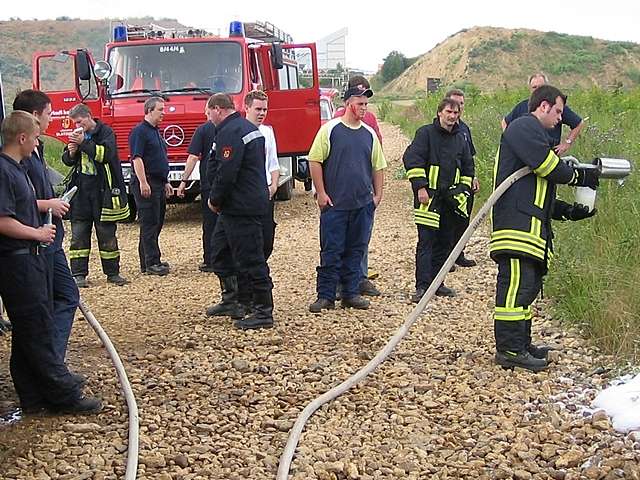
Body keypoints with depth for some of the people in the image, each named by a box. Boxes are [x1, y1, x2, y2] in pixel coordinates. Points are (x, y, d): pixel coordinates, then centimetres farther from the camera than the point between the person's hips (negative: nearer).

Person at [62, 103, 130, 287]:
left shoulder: (105, 132, -4)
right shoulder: (78, 135, 13)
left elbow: (106, 153, -21)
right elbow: (66, 160, 17)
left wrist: (84, 143, -24)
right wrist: (71, 152, -6)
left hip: (103, 191, -5)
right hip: (81, 192, 5)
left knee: (107, 233, 3)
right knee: (79, 234, 2)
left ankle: (112, 272, 13)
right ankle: (78, 274, 6)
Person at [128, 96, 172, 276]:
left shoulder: (155, 131, 20)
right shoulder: (140, 131, -10)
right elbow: (137, 158, -19)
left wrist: (166, 183, 24)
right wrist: (143, 182, -25)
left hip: (158, 184, 10)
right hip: (146, 184, -10)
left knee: (156, 224, 11)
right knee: (149, 224, -8)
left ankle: (147, 261, 18)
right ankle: (151, 264, -7)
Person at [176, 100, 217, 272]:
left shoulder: (203, 130, -5)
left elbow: (193, 157, -9)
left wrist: (184, 181, -5)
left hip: (209, 183, -3)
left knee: (210, 222, 4)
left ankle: (210, 261, 5)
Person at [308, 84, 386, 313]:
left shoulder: (369, 133, 10)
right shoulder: (330, 129, -4)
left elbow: (378, 166, 17)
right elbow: (315, 161, -5)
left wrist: (378, 195, 11)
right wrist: (321, 193, -8)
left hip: (364, 204, 5)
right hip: (335, 203, -4)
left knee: (356, 250, 9)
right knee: (331, 251, -1)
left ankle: (351, 293, 19)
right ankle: (325, 296, 6)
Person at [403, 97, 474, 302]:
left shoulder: (460, 139, 15)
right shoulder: (426, 133, -4)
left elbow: (467, 168, 23)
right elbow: (411, 159, -12)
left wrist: (462, 192, 12)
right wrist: (420, 187, -17)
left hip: (450, 199, 6)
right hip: (428, 197, -6)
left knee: (444, 242, 9)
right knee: (426, 241, -10)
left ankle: (437, 283, 18)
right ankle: (422, 286, -10)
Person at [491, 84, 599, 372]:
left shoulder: (534, 134, 31)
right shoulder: (525, 127, -2)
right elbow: (550, 167, -14)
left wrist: (570, 212, 17)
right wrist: (581, 176, 3)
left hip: (531, 226, 11)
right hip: (518, 225, -11)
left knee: (529, 284, 13)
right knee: (517, 285, -12)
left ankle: (520, 344, 19)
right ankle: (509, 349, -11)